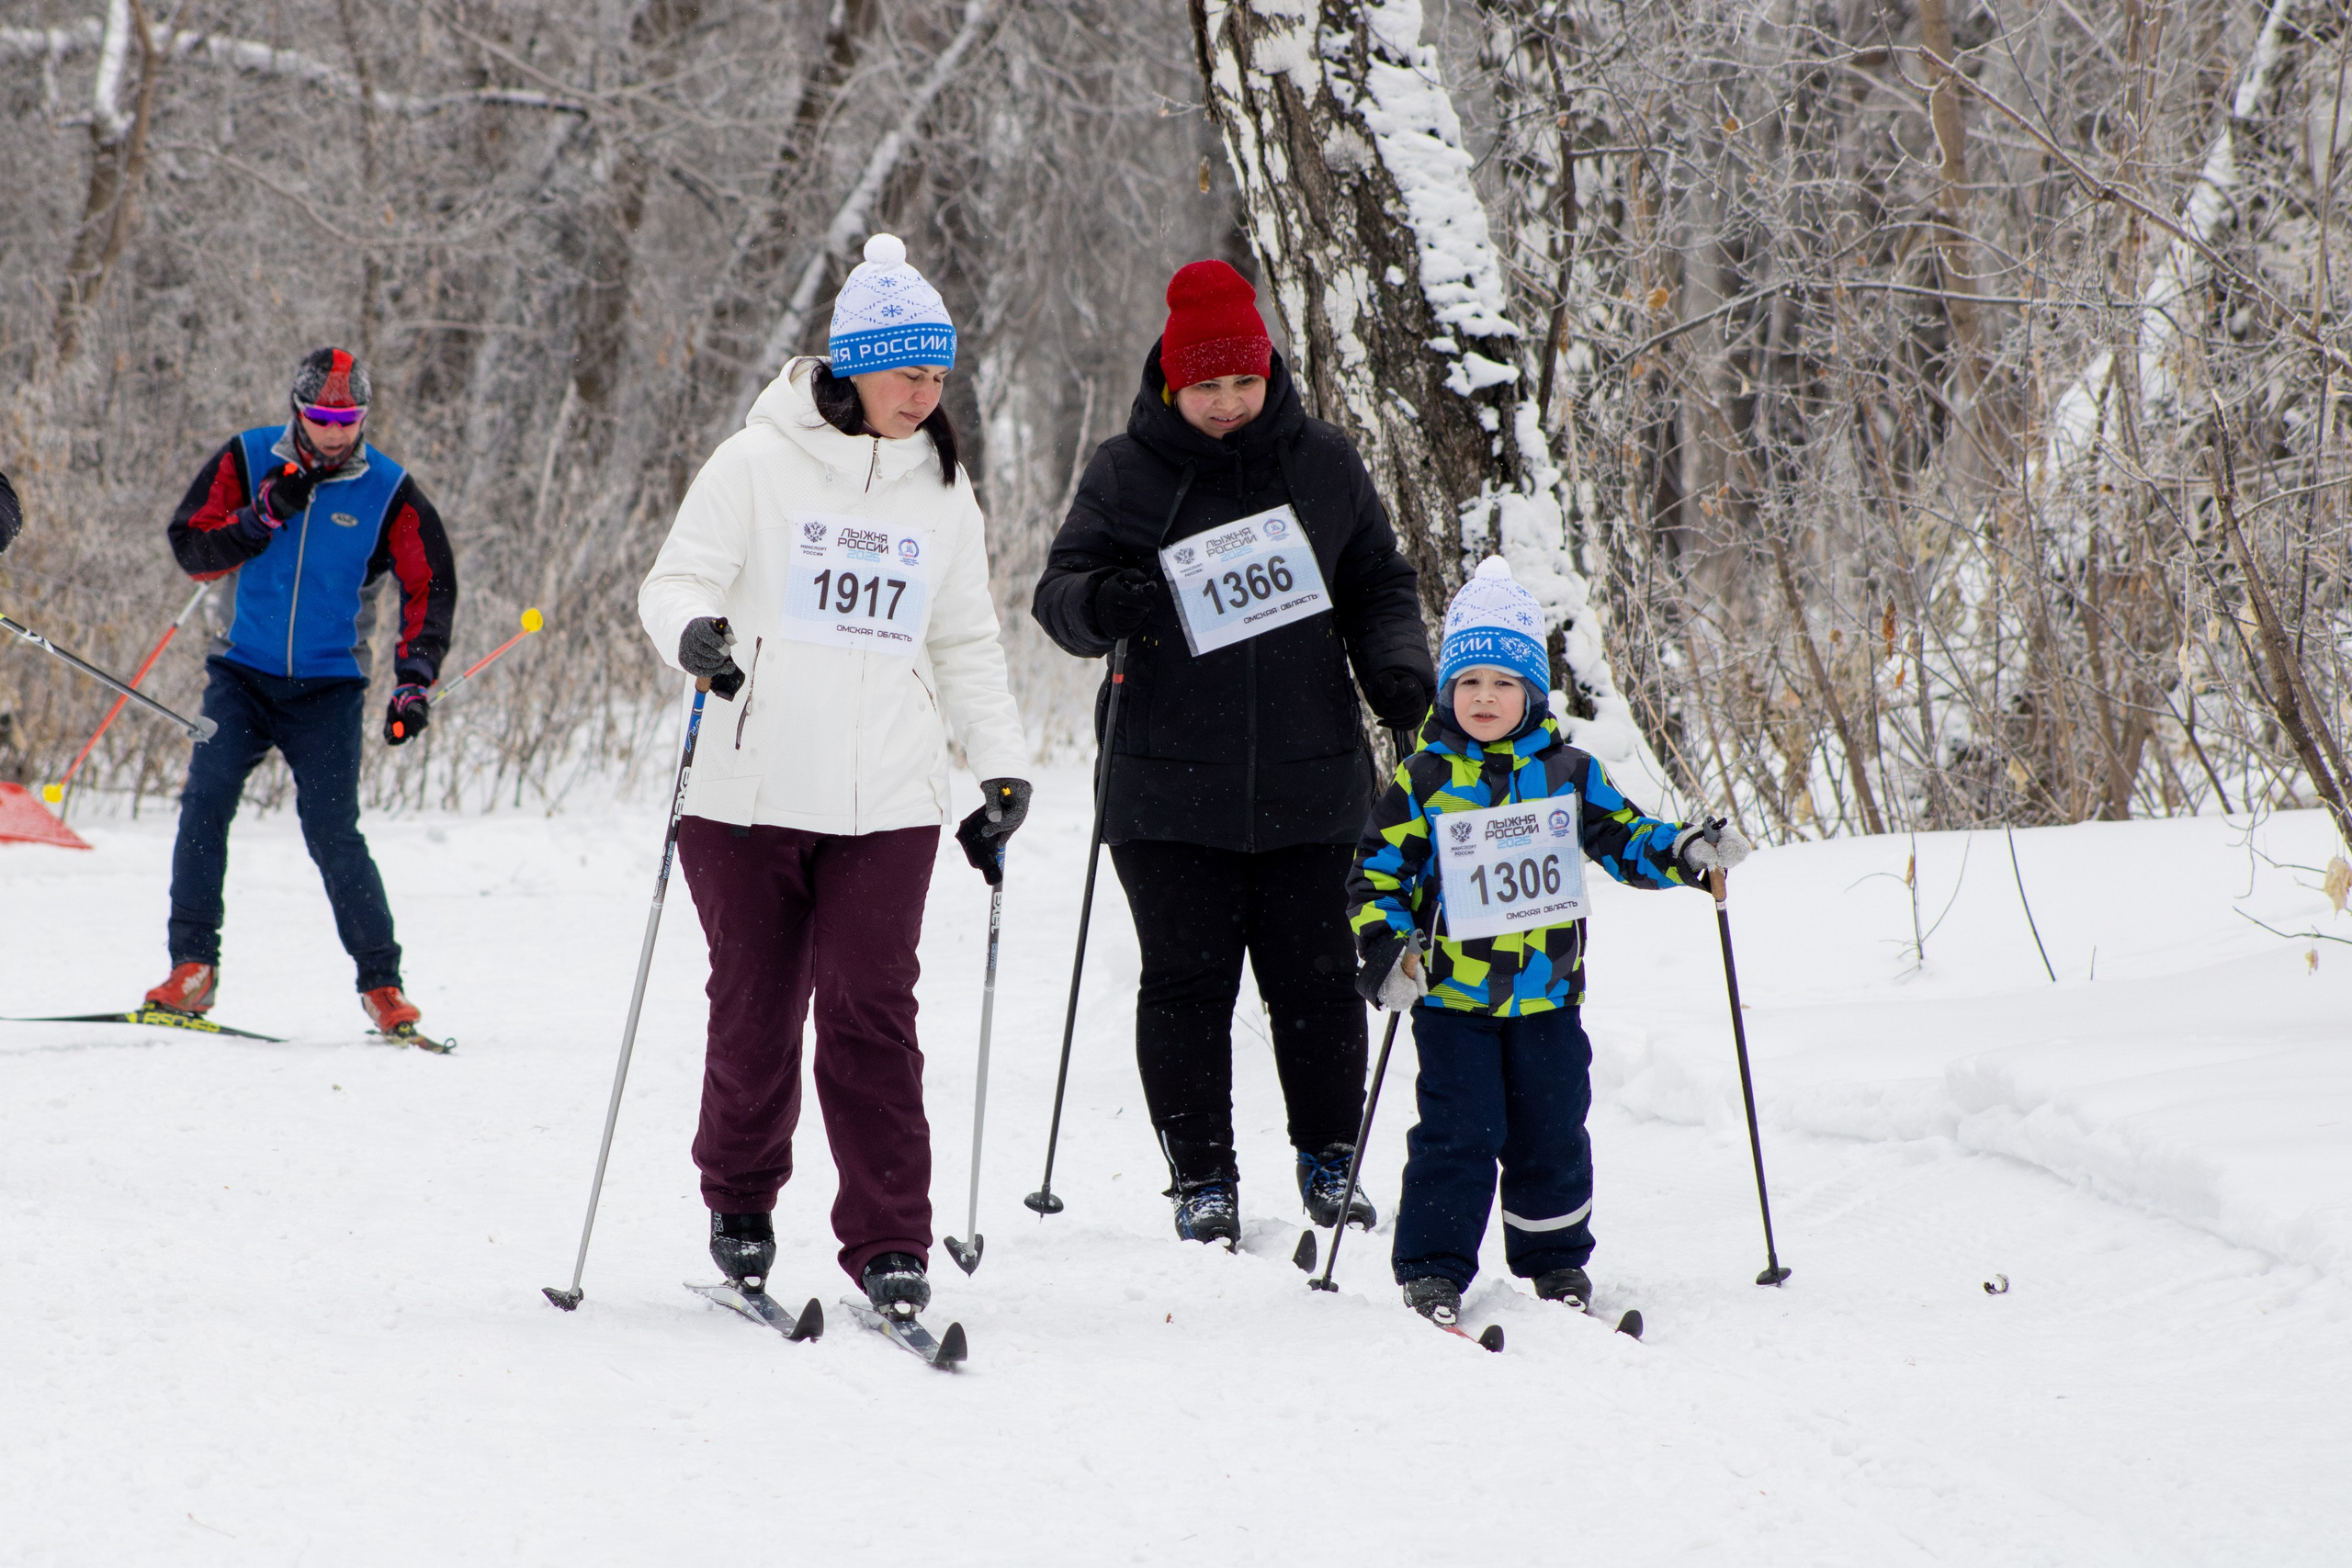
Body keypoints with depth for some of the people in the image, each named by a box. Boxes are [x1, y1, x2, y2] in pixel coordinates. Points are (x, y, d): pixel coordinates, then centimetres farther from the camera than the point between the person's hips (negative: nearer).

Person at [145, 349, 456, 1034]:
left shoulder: (388, 491, -3)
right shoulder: (246, 460, -1)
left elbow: (430, 588, 2)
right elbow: (190, 546, -5)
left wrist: (414, 681, -8)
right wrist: (265, 516, -20)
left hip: (329, 689, -1)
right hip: (242, 674, 1)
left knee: (334, 835, -9)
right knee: (204, 804, -15)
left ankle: (382, 983, 1)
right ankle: (192, 968, -8)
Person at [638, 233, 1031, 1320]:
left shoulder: (942, 494, 13)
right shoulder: (759, 464, 0)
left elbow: (966, 646, 20)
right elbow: (676, 580, -1)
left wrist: (1003, 763, 12)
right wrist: (691, 630, -24)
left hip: (888, 803, 2)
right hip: (752, 792, -2)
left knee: (872, 1016, -8)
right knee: (754, 1013, 4)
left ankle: (889, 1243, -7)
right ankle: (739, 1206, 26)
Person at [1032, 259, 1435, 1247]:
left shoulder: (1323, 465, 6)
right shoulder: (1125, 474, 1)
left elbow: (1378, 586, 13)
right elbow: (1060, 591, -1)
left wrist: (1395, 669, -6)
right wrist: (1097, 606, -24)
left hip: (1310, 785, 1)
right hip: (1171, 786, -1)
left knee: (1317, 981, 5)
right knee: (1187, 984, 0)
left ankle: (1329, 1160, 21)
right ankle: (1202, 1177, 9)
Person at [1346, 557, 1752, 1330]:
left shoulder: (1568, 773, 4)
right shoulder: (1421, 782, -2)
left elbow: (1624, 838, 8)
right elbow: (1378, 875, -1)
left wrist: (1688, 853, -11)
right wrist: (1386, 950, -15)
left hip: (1547, 995, 3)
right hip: (1452, 997, -3)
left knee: (1551, 1136, 9)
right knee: (1457, 1135, -7)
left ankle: (1555, 1259, 25)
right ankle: (1432, 1269, 2)